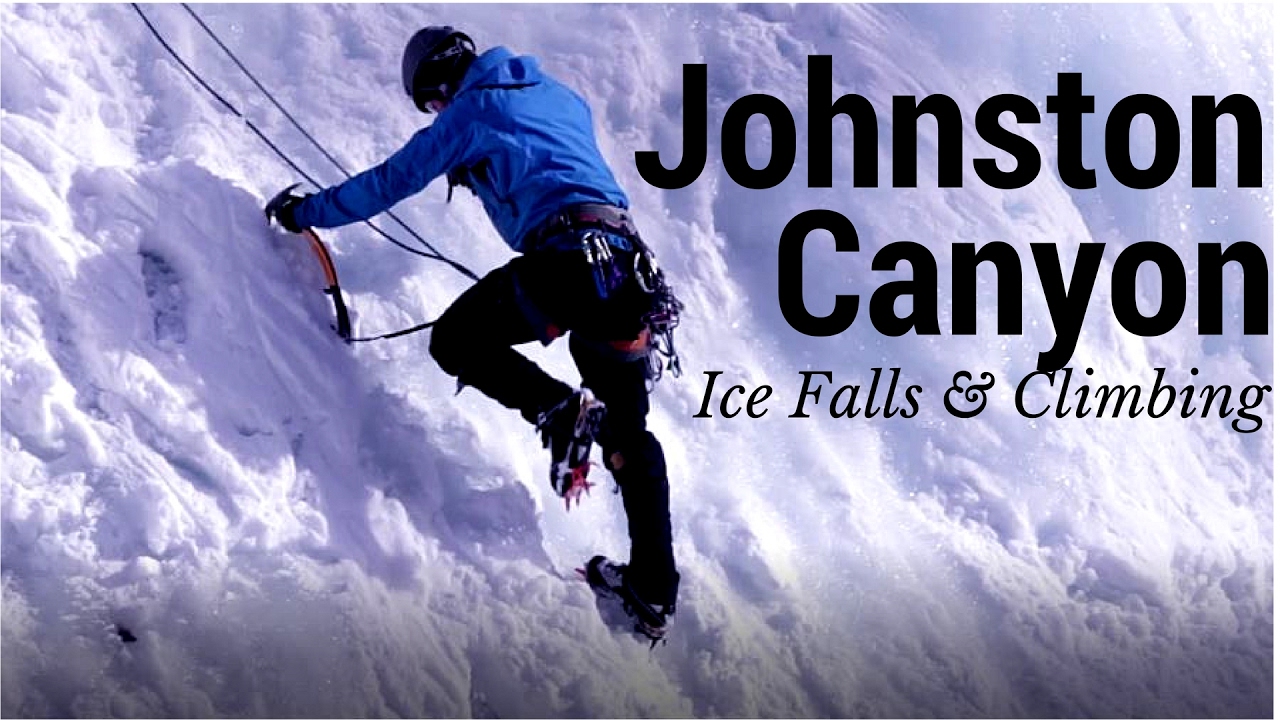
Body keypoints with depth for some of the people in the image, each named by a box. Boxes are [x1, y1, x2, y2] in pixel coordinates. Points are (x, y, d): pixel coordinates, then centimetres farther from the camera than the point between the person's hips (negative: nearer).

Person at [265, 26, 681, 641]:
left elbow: (391, 181, 12)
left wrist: (305, 211, 25)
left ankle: (561, 410, -10)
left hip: (563, 256, -7)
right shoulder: (561, 96, 27)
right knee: (627, 434, 13)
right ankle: (653, 592, 10)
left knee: (454, 342, 11)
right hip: (631, 262, 7)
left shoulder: (470, 112, 8)